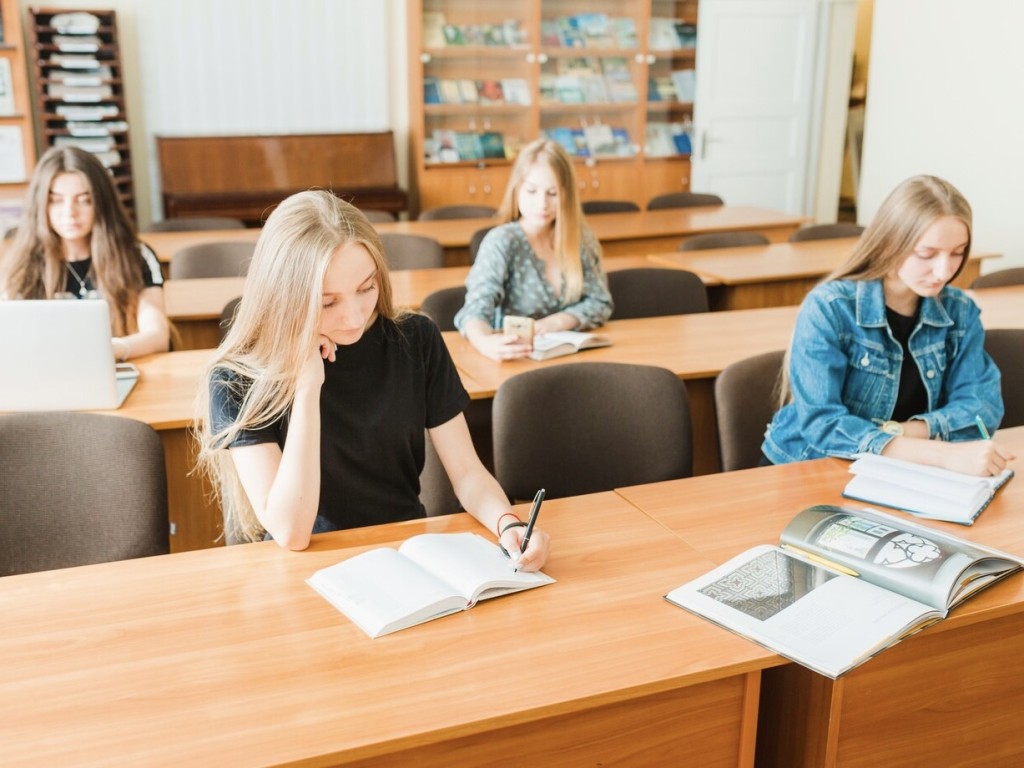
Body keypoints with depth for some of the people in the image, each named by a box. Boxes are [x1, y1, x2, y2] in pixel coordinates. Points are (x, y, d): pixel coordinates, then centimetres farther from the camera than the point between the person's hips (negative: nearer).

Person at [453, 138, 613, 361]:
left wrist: (556, 322, -12)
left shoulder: (581, 239, 3)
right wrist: (486, 342, -46)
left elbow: (600, 302, 7)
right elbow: (477, 308, -23)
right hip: (516, 360, -2)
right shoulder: (501, 242, -11)